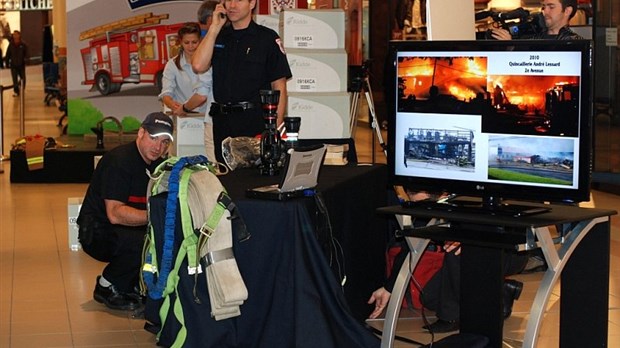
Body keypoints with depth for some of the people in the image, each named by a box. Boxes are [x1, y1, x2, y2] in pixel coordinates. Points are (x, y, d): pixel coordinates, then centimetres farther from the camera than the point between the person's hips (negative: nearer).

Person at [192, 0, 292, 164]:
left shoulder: (267, 38, -1)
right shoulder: (218, 36, 11)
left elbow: (279, 87, -3)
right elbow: (199, 66, -6)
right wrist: (214, 27, -5)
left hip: (255, 120, -4)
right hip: (222, 121, 4)